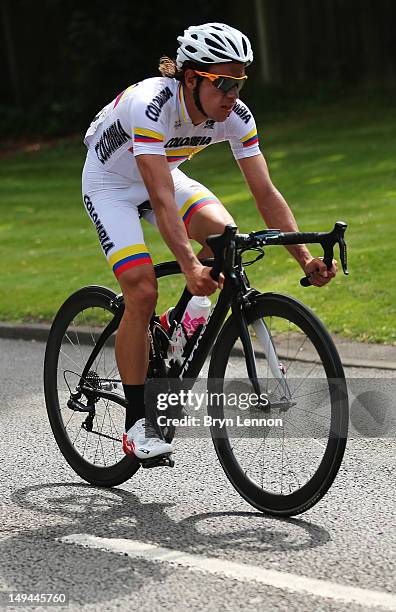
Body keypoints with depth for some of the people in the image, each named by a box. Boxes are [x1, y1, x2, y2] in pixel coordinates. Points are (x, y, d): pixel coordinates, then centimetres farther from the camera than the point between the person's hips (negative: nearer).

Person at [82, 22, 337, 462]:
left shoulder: (236, 116, -21)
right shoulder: (150, 105, -37)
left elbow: (265, 193, -19)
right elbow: (162, 198, -45)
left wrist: (305, 258, -30)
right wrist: (189, 267, -56)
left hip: (162, 173, 5)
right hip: (110, 183, -5)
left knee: (223, 232, -23)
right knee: (142, 290, -20)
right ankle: (137, 424, -11)